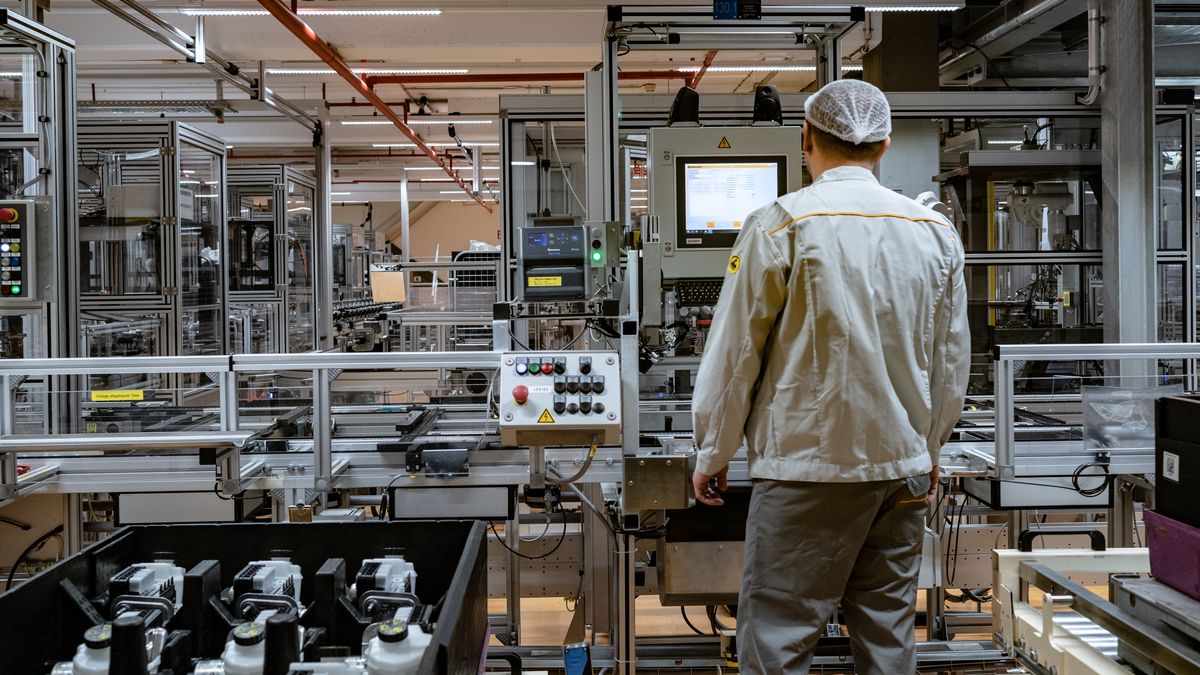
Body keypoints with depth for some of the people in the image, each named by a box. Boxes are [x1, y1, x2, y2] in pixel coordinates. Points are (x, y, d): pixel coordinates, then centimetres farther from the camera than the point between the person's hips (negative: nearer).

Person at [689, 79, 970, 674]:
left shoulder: (781, 225, -8)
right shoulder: (937, 233, 6)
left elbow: (734, 353, -5)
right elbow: (952, 363, 13)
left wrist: (712, 455, 6)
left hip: (809, 468, -5)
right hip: (904, 468, 6)